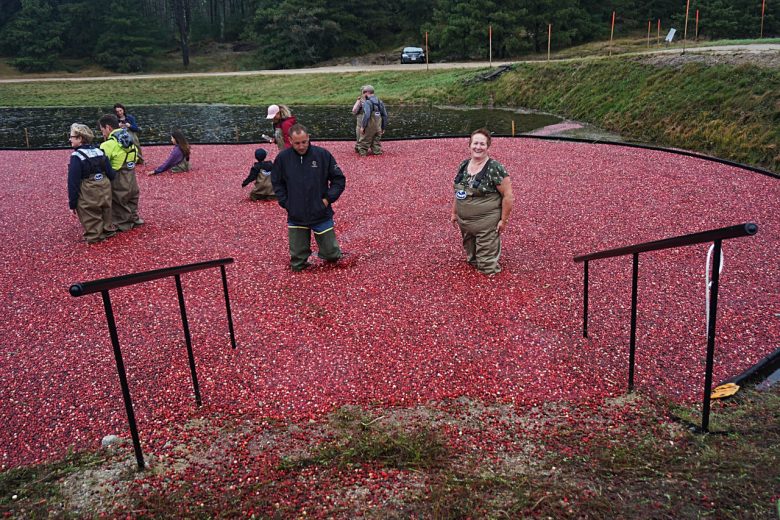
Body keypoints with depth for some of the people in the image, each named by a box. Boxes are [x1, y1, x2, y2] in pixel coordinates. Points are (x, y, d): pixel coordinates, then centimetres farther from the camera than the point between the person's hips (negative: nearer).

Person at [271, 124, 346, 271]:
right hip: (295, 217, 1)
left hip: (321, 215, -1)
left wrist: (328, 198, -8)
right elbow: (277, 183, 10)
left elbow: (339, 179, 1)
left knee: (331, 254, 6)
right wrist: (285, 202, -1)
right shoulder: (283, 157, -4)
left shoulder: (323, 154, -7)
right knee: (297, 265, 5)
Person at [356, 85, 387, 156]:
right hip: (378, 128, 7)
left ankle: (362, 153, 7)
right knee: (376, 142, 14)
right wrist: (383, 127, 17)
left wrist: (362, 126, -18)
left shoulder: (367, 102, -12)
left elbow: (367, 115, -24)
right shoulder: (380, 102, 11)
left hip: (369, 127, -7)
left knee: (364, 142, 4)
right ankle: (377, 152, 13)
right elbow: (385, 115, 11)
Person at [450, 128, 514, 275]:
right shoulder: (464, 165, 4)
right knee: (471, 259, 24)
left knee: (487, 265, 0)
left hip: (486, 225, -7)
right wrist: (454, 212, 16)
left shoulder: (495, 168, -17)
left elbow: (509, 196, -15)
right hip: (464, 223, 7)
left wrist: (503, 220, -14)